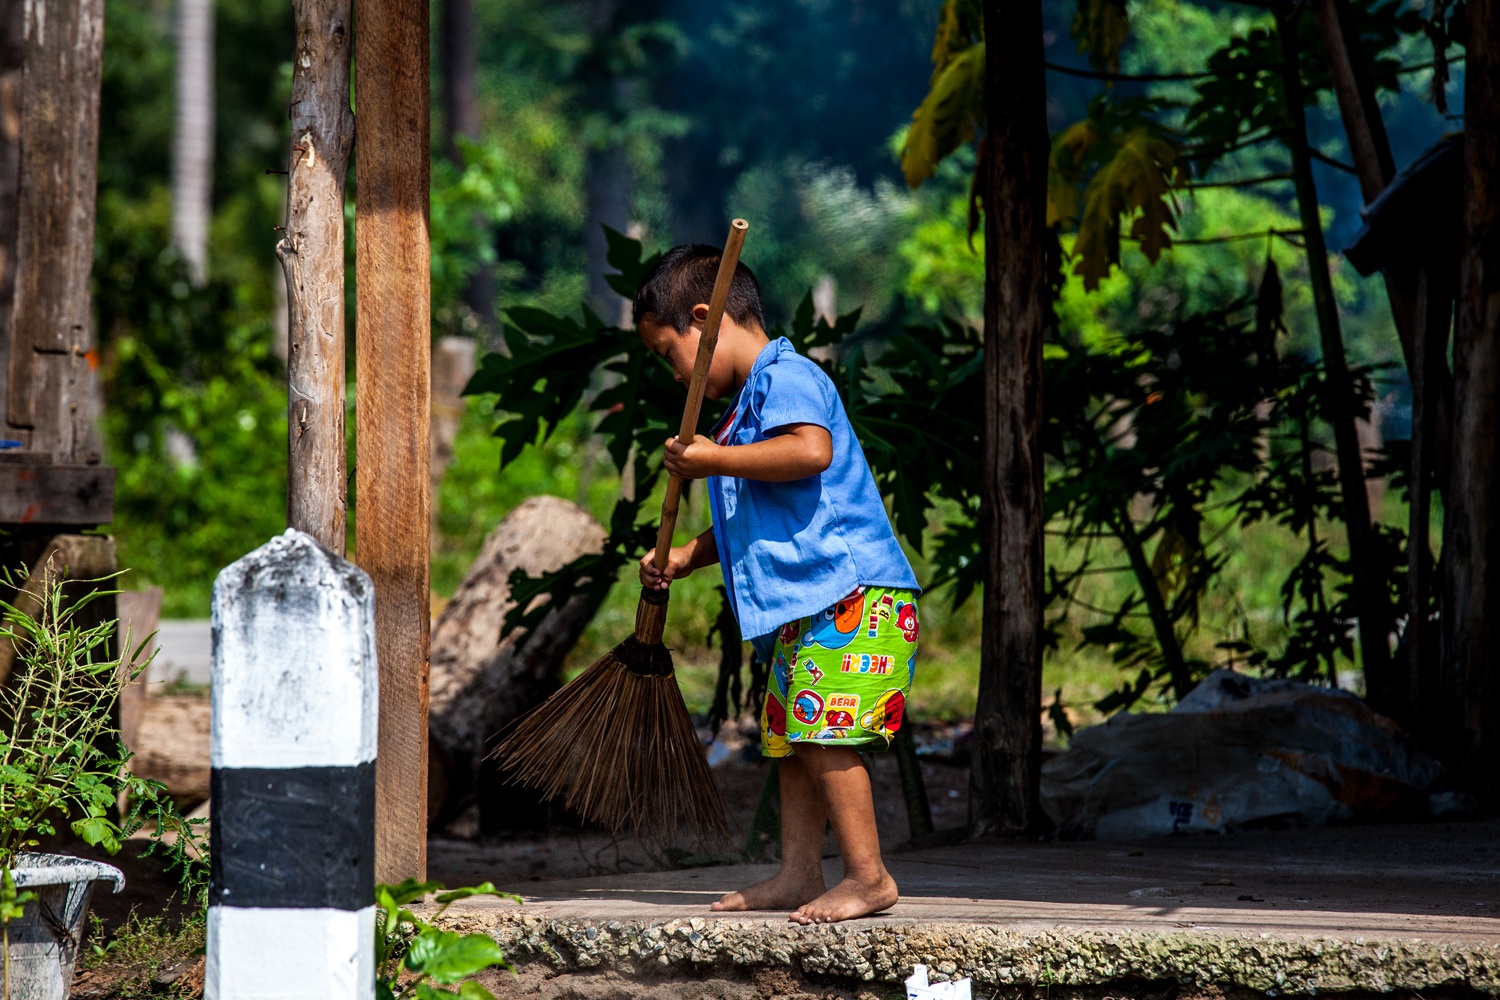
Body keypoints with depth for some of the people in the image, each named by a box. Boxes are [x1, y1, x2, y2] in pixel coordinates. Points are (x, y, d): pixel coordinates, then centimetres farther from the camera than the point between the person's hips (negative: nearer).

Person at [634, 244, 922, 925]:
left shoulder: (785, 377, -9)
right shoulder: (750, 402, 23)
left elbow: (811, 452, -30)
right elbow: (755, 522, 29)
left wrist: (716, 461, -23)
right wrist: (685, 557, 17)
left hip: (851, 595, -11)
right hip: (805, 609, 11)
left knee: (824, 734, -15)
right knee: (790, 738, 10)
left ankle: (868, 875, -13)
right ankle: (799, 874, 13)